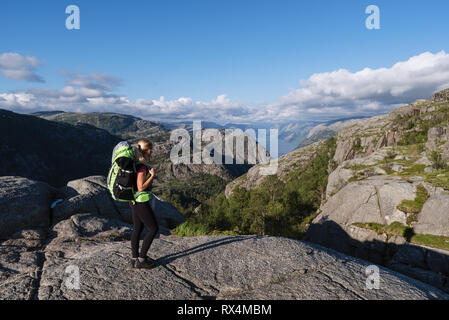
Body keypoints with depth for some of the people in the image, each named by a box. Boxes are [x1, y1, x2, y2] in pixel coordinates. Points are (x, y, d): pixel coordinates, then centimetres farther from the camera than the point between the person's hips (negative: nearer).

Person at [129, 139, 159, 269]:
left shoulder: (135, 163, 8)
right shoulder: (142, 166, -22)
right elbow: (141, 187, -25)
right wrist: (152, 176, -16)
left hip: (134, 201, 9)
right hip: (141, 203, -9)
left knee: (138, 229, 15)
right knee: (154, 229, 2)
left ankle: (134, 260, 24)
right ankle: (141, 259, 9)